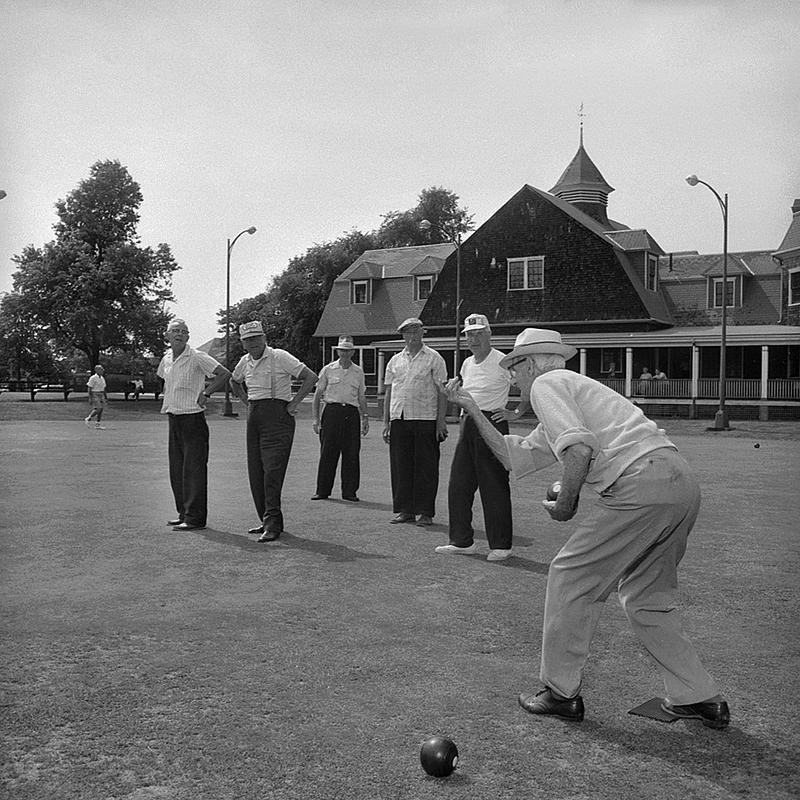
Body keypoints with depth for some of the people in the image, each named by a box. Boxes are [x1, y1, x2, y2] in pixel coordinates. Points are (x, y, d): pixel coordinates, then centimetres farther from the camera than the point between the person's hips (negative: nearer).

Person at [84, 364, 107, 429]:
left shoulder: (102, 378, 12)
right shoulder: (93, 378, -11)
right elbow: (89, 389, -13)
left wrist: (106, 398, 14)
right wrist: (90, 399, -18)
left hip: (101, 396, 8)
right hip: (95, 395, -7)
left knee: (101, 409, 0)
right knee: (97, 409, -16)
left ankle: (97, 425, 4)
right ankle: (88, 419, 5)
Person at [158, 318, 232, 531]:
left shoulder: (197, 357, -11)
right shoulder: (166, 359, 11)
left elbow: (224, 374, -16)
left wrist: (206, 394, -13)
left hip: (192, 419, -8)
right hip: (173, 419, 8)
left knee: (194, 470, -7)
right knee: (176, 471, 11)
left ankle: (195, 518, -4)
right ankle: (184, 514, 21)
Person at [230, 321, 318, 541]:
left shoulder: (280, 357, -7)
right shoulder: (245, 362, 12)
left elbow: (311, 377, -9)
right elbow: (234, 382, 33)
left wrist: (294, 403, -10)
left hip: (278, 416, -7)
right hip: (254, 417, 7)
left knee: (273, 469, -14)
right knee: (255, 472, 6)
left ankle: (273, 524, -14)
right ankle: (267, 521, 16)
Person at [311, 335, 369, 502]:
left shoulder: (358, 372, 13)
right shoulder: (328, 370, 7)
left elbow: (361, 397, 18)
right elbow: (318, 395, 7)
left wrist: (365, 417, 10)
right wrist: (316, 418, 0)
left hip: (351, 413, 2)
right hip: (331, 411, -2)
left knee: (352, 454, 0)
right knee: (327, 452, -2)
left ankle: (349, 491, 7)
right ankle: (322, 490, 6)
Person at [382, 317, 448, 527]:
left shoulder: (434, 358, 3)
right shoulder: (395, 360, 14)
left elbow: (442, 392, 0)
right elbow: (388, 393, 16)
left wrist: (441, 421, -8)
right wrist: (386, 422, 11)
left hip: (425, 419, -4)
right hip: (399, 418, 4)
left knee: (425, 467, -1)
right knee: (400, 466, 6)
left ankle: (425, 512, 7)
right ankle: (404, 510, 15)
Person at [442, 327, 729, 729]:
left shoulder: (547, 384, 4)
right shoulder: (571, 388, 33)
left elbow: (580, 449, -15)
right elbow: (514, 456, 35)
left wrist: (565, 503, -1)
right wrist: (472, 409, 36)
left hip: (640, 482, -10)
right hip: (683, 483, 10)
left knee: (571, 577, 3)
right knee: (647, 598, 20)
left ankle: (561, 692, 12)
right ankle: (700, 699, 23)